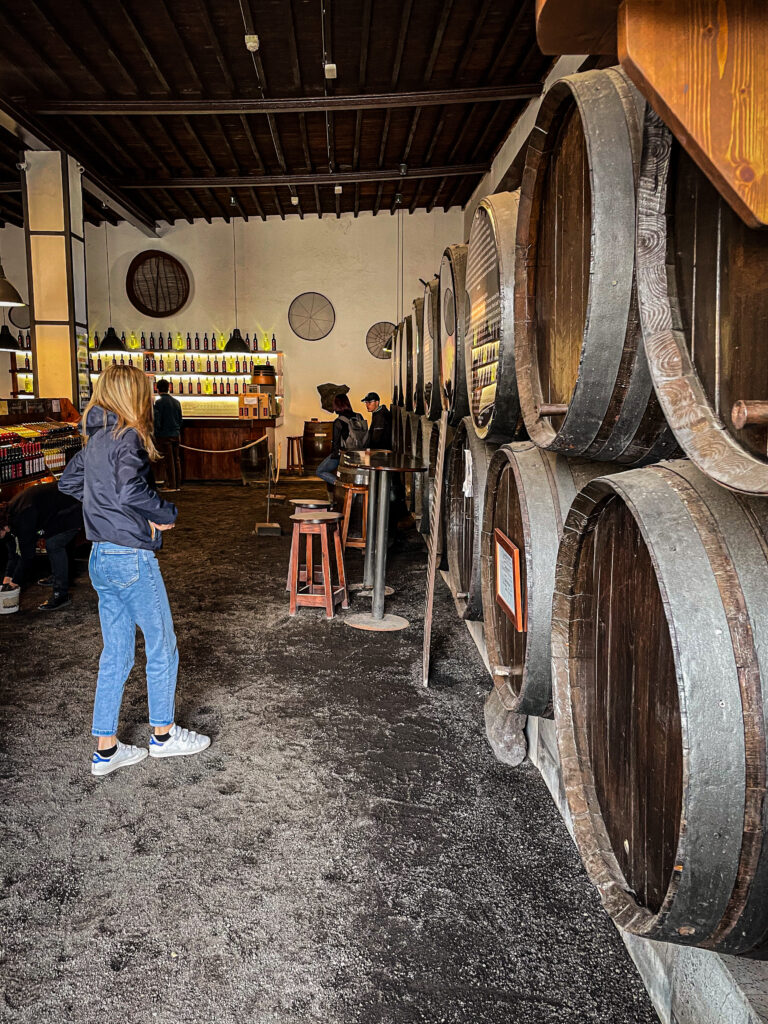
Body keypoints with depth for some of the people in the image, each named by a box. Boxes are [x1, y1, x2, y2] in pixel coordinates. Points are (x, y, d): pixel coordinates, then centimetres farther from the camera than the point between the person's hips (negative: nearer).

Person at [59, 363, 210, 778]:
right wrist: (167, 514, -14)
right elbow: (131, 490, -30)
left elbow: (68, 483, 22)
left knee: (115, 654, 14)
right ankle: (164, 734, 24)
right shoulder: (128, 437, -15)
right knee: (162, 646, 9)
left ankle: (105, 748, 21)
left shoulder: (95, 439, 11)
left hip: (101, 557, 8)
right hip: (132, 558, -8)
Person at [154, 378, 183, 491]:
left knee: (168, 461, -2)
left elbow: (157, 421, -13)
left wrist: (155, 436, -5)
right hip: (176, 435, 6)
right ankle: (178, 485, 13)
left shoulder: (159, 402, -10)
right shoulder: (176, 402, 8)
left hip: (164, 435, -6)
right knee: (176, 460, 10)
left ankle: (171, 485, 0)